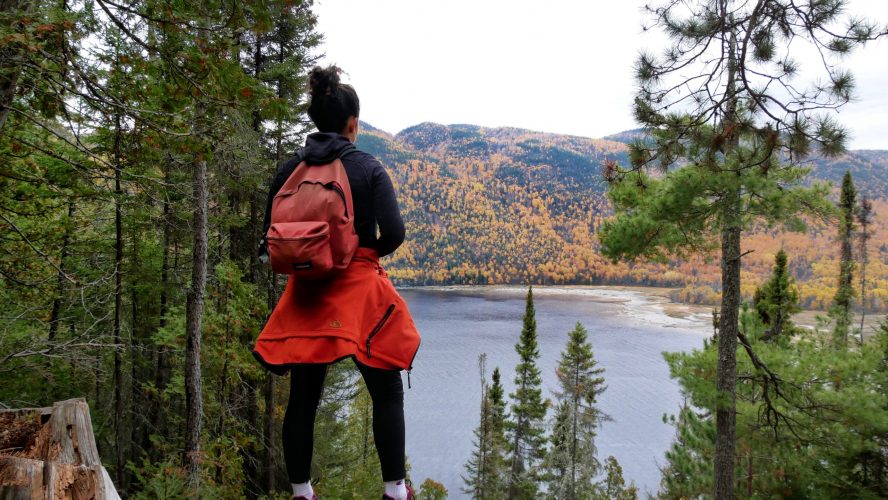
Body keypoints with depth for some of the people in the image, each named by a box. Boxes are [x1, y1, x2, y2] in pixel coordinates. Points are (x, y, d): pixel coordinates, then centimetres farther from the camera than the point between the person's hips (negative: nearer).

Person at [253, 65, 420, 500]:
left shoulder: (289, 169, 4)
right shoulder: (368, 168, -7)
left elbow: (271, 235, 6)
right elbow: (394, 233, -14)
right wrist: (370, 251, 6)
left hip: (305, 296, 4)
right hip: (358, 292, -3)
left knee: (303, 397, 12)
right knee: (387, 392, 10)